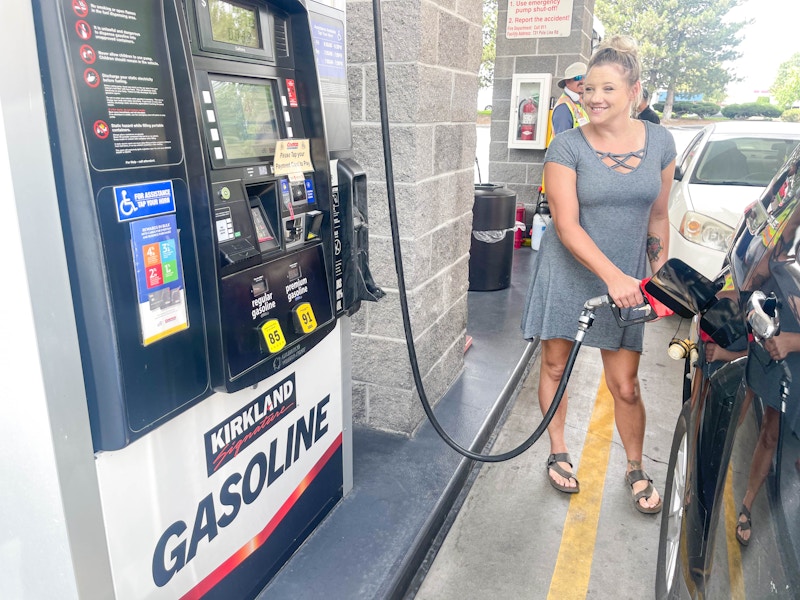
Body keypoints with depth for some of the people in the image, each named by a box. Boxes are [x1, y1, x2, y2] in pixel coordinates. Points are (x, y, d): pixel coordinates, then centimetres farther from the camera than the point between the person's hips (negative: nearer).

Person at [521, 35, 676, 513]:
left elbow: (658, 217, 11)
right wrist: (613, 276, -25)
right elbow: (566, 226, -16)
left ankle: (636, 469, 29)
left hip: (625, 280, 2)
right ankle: (558, 453, 32)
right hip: (568, 272, -2)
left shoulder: (660, 142, 2)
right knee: (556, 366, 10)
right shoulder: (568, 146, -10)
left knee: (625, 385, 6)